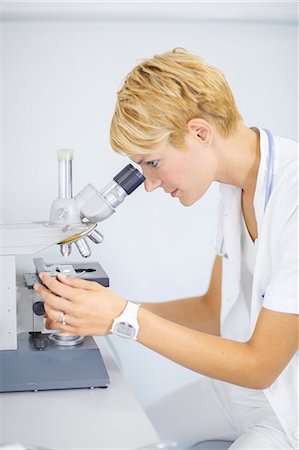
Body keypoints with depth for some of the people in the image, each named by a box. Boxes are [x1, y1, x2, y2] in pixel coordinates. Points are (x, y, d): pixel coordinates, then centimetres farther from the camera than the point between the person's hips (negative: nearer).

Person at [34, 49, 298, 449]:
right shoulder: (235, 186, 0)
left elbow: (259, 365, -22)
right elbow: (214, 310, 6)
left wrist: (124, 318, -23)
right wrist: (103, 309, -5)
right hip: (241, 384, 7)